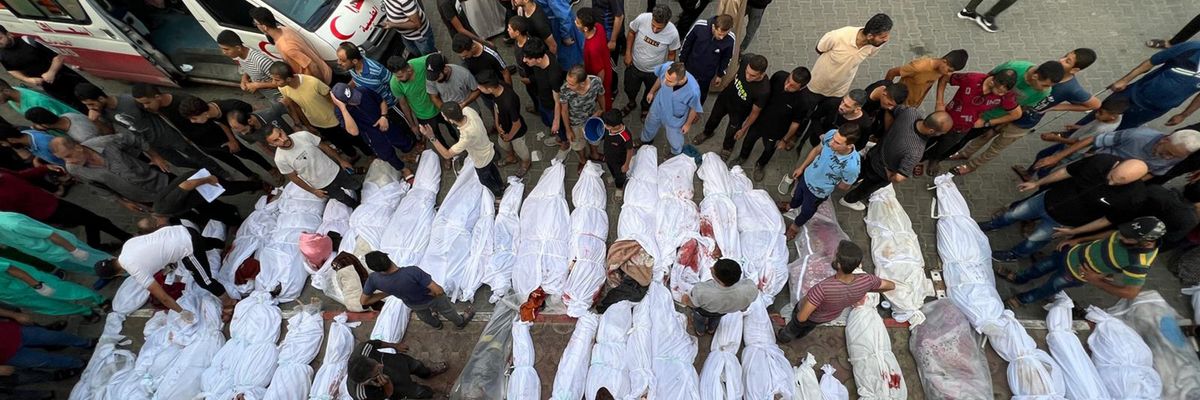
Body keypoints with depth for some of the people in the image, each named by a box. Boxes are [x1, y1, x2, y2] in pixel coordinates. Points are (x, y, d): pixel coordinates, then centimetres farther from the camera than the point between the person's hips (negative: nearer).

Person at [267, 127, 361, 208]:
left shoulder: (303, 135, -22)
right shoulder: (280, 159, -25)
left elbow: (325, 147, -6)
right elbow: (294, 178, -10)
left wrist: (341, 160, 4)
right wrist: (313, 191, -4)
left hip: (335, 171, 2)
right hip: (323, 186, -2)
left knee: (359, 187, 23)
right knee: (350, 203, 16)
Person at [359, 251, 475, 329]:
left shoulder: (373, 279, -33)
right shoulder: (413, 271, -46)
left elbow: (364, 301, -14)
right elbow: (439, 291, -42)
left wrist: (388, 293, -9)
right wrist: (431, 293, -19)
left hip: (413, 304, 4)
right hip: (432, 299, -3)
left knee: (424, 316, 38)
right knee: (447, 311, 30)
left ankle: (436, 324, 69)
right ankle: (460, 323, 59)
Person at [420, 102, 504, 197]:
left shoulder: (466, 137, -49)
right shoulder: (469, 110, -29)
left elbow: (447, 155, -37)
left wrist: (431, 137, -43)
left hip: (482, 162, -6)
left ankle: (498, 193, 58)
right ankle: (501, 185, 66)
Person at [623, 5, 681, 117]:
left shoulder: (673, 33, -31)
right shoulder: (642, 18, -31)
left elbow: (671, 54, -12)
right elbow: (631, 32, -8)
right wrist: (628, 53, -8)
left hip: (654, 71, -1)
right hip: (634, 65, 1)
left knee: (650, 93, 27)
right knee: (629, 89, 26)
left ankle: (645, 108, 62)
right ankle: (631, 103, 62)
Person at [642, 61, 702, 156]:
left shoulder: (693, 91, -43)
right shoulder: (666, 67, -36)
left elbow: (694, 108, -19)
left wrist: (688, 124, -2)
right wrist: (652, 92, 9)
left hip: (674, 118, -3)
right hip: (658, 105, 3)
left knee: (674, 139, 25)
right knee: (650, 125, 33)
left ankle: (676, 154, 61)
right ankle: (646, 140, 69)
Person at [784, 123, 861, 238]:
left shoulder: (852, 166, -42)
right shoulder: (831, 134, -31)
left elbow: (845, 186, -17)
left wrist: (829, 183, 0)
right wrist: (802, 167, 3)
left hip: (818, 191, -4)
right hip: (806, 176, 4)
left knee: (807, 209, 28)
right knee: (797, 194, 35)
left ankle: (796, 225, 60)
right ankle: (792, 206, 70)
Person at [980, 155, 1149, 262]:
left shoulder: (1134, 196, -28)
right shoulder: (1102, 161, -24)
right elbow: (1067, 171, -8)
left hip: (1063, 220, -2)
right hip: (1049, 198, 2)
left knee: (1033, 241, 16)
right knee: (1012, 214, 19)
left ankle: (1015, 255, 48)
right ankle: (993, 225, 51)